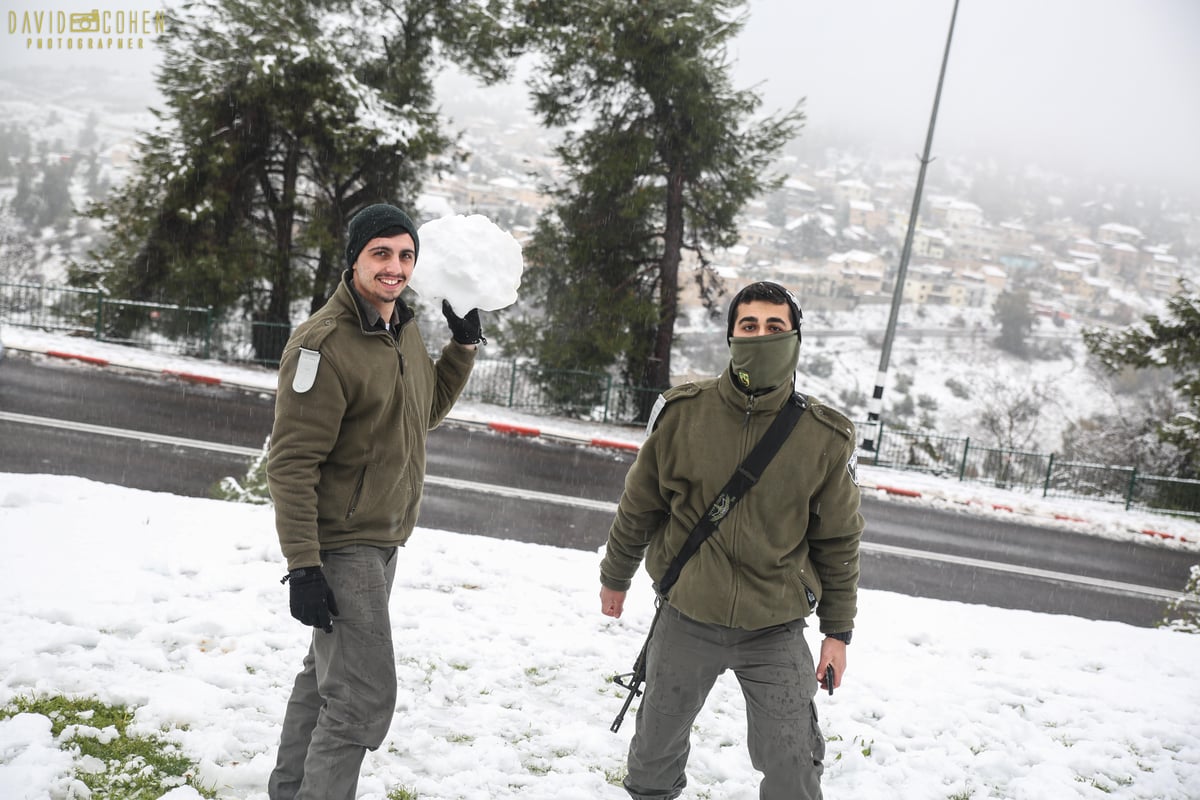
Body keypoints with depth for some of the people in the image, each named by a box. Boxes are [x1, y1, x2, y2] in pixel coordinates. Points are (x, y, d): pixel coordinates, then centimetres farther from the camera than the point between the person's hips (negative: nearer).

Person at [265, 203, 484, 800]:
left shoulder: (405, 331, 7)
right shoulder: (324, 343, -20)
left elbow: (426, 410, 23)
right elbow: (291, 462, -22)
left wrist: (463, 347, 10)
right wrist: (303, 565, -25)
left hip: (383, 542, 9)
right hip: (340, 547, -9)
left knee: (328, 674, 21)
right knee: (366, 696, -11)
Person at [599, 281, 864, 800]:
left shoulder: (825, 437, -8)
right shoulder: (682, 412, -8)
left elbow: (838, 540, 2)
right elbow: (638, 505, 6)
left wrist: (837, 632, 5)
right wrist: (615, 577, 15)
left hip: (776, 632, -1)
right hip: (687, 621, 1)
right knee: (656, 749, 17)